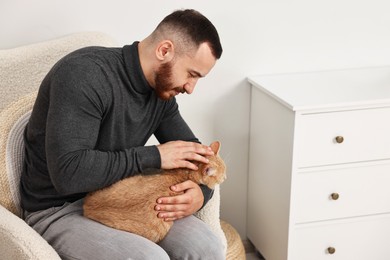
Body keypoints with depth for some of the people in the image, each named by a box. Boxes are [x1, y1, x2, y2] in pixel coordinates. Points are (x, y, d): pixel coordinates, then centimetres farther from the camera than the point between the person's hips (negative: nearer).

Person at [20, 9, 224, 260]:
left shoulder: (161, 90, -1)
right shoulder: (84, 73, -24)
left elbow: (194, 154, 10)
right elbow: (68, 173, -32)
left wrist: (201, 192, -14)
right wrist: (154, 155, -25)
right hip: (60, 210, -6)